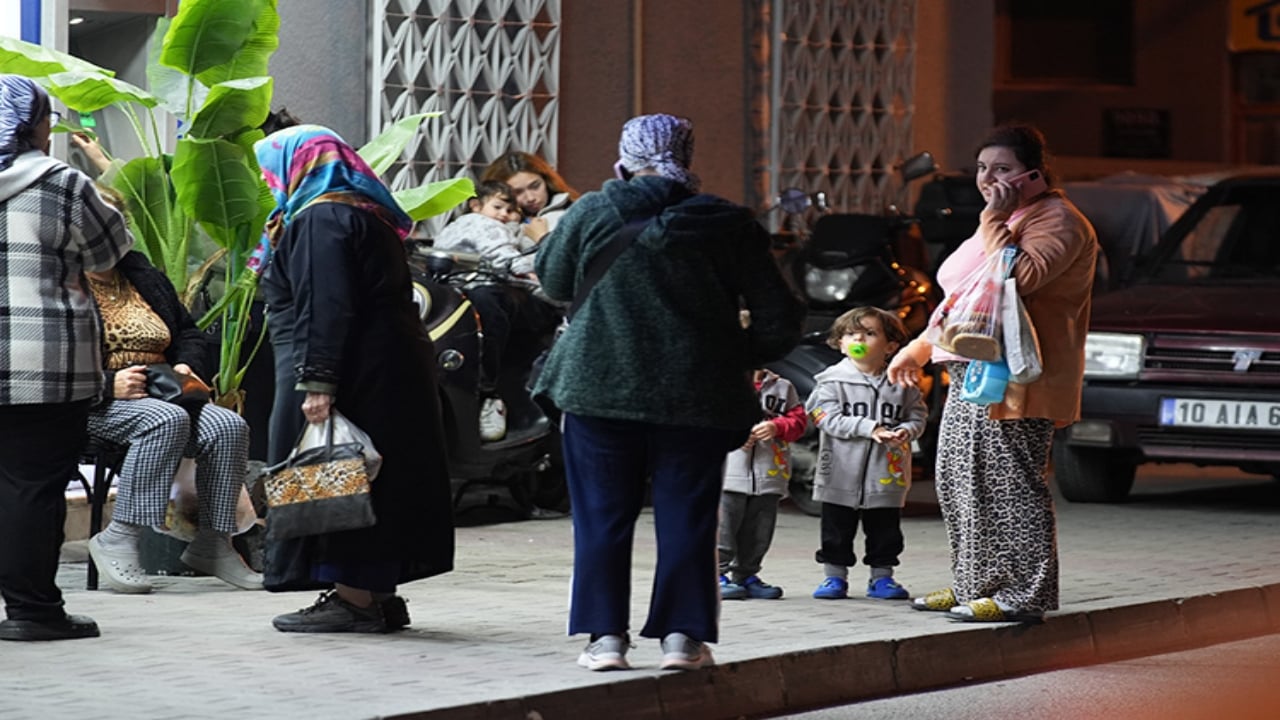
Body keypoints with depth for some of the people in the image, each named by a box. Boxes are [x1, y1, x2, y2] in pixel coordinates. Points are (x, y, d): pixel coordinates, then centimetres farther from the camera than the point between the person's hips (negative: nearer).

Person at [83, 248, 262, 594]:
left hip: (161, 394, 6)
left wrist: (187, 365, 2)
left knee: (228, 425, -21)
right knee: (168, 420, -36)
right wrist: (108, 384, -24)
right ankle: (118, 539, -34)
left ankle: (212, 543, -14)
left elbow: (189, 334, 26)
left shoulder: (147, 278, 18)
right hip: (99, 405, -6)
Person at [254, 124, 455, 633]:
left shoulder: (320, 220, -14)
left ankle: (355, 599, -5)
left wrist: (316, 382, -27)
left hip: (356, 374, -10)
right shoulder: (363, 213, 18)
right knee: (373, 477, 12)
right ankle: (379, 594, 16)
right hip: (389, 366, 10)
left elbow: (326, 310, -23)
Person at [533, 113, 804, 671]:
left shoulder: (591, 213, -3)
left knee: (603, 514, 8)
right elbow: (779, 320, 1)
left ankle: (606, 635, 6)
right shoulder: (728, 225, 0)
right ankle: (682, 634, 7)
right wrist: (738, 357, 16)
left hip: (600, 389, 0)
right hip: (697, 395, 0)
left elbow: (552, 280, 14)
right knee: (686, 516, 8)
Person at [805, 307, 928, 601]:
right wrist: (868, 428, -21)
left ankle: (882, 577, 21)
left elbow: (918, 415, 6)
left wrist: (906, 430, -17)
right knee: (837, 530, 6)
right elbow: (829, 419, -13)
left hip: (887, 476, 2)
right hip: (841, 476, -1)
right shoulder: (832, 380, -4)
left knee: (885, 531, 10)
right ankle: (834, 576, 16)